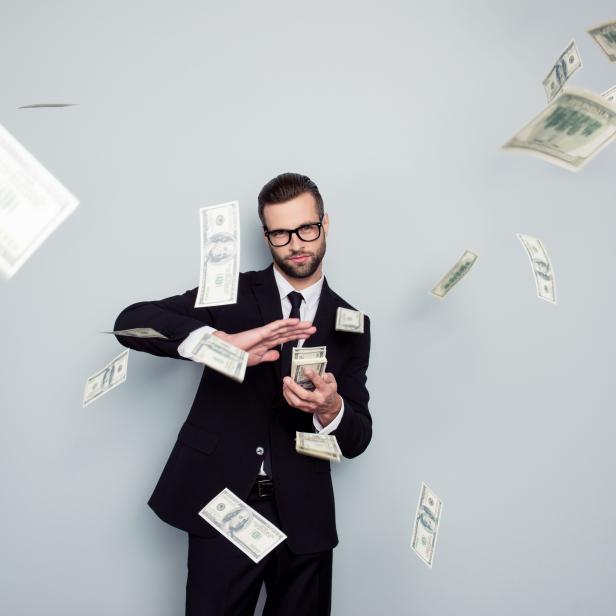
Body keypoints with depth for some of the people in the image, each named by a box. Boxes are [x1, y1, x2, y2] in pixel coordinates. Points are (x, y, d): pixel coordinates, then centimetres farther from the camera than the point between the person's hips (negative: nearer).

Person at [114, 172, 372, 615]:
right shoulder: (233, 293, 0)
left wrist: (331, 409, -20)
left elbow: (358, 439, 4)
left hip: (304, 516, 2)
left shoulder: (349, 324, 6)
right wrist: (224, 341, -28)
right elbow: (132, 322, -12)